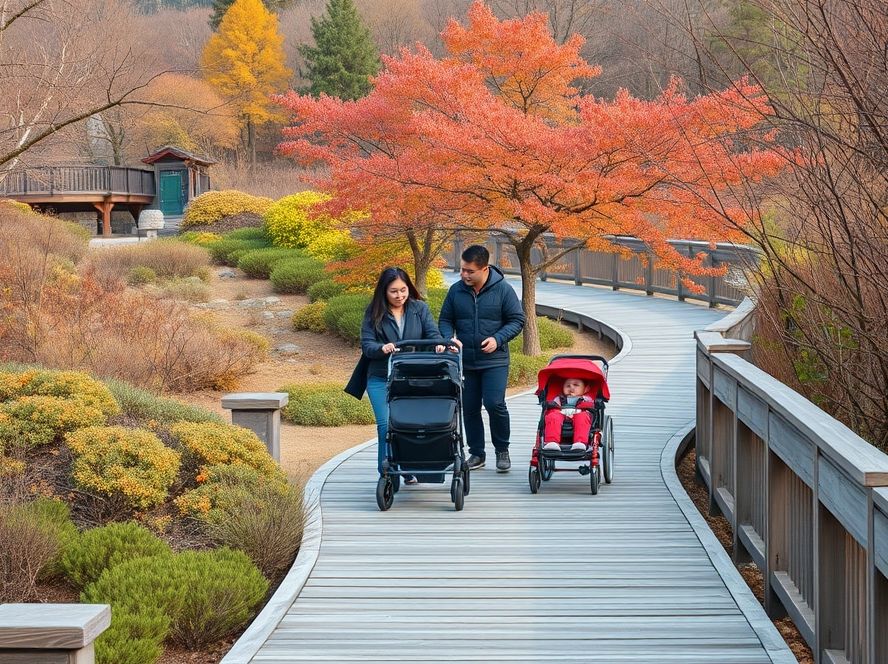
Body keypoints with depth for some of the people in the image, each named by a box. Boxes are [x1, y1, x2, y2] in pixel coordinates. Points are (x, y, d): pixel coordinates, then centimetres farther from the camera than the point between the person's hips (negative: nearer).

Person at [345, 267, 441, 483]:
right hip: (381, 379, -2)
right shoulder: (374, 313, 0)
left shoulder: (420, 309, 6)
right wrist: (382, 349, -26)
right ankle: (386, 474, -3)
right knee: (386, 424, -9)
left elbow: (433, 334, -2)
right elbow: (366, 345, -4)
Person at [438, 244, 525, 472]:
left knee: (494, 404, -14)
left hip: (494, 361, -4)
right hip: (465, 361, 4)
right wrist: (450, 338, -11)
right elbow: (445, 320, 10)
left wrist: (498, 339, -16)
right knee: (469, 408, 8)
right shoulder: (456, 290, 1)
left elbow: (517, 320, -1)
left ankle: (502, 450, 6)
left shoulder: (502, 289, -7)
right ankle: (476, 453, 22)